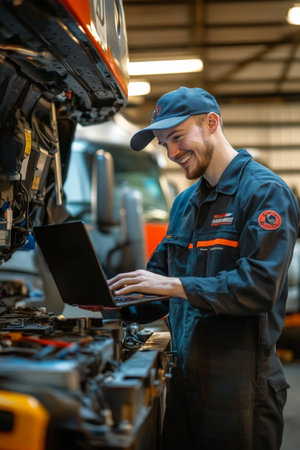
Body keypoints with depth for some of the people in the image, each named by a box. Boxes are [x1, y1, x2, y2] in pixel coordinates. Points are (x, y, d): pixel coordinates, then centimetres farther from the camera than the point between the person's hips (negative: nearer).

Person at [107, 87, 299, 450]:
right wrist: (116, 300, 0)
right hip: (185, 375, 8)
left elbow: (260, 286, -22)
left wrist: (174, 285, -23)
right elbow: (159, 274, 19)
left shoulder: (266, 192, -11)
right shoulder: (184, 203, 16)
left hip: (239, 380, -8)